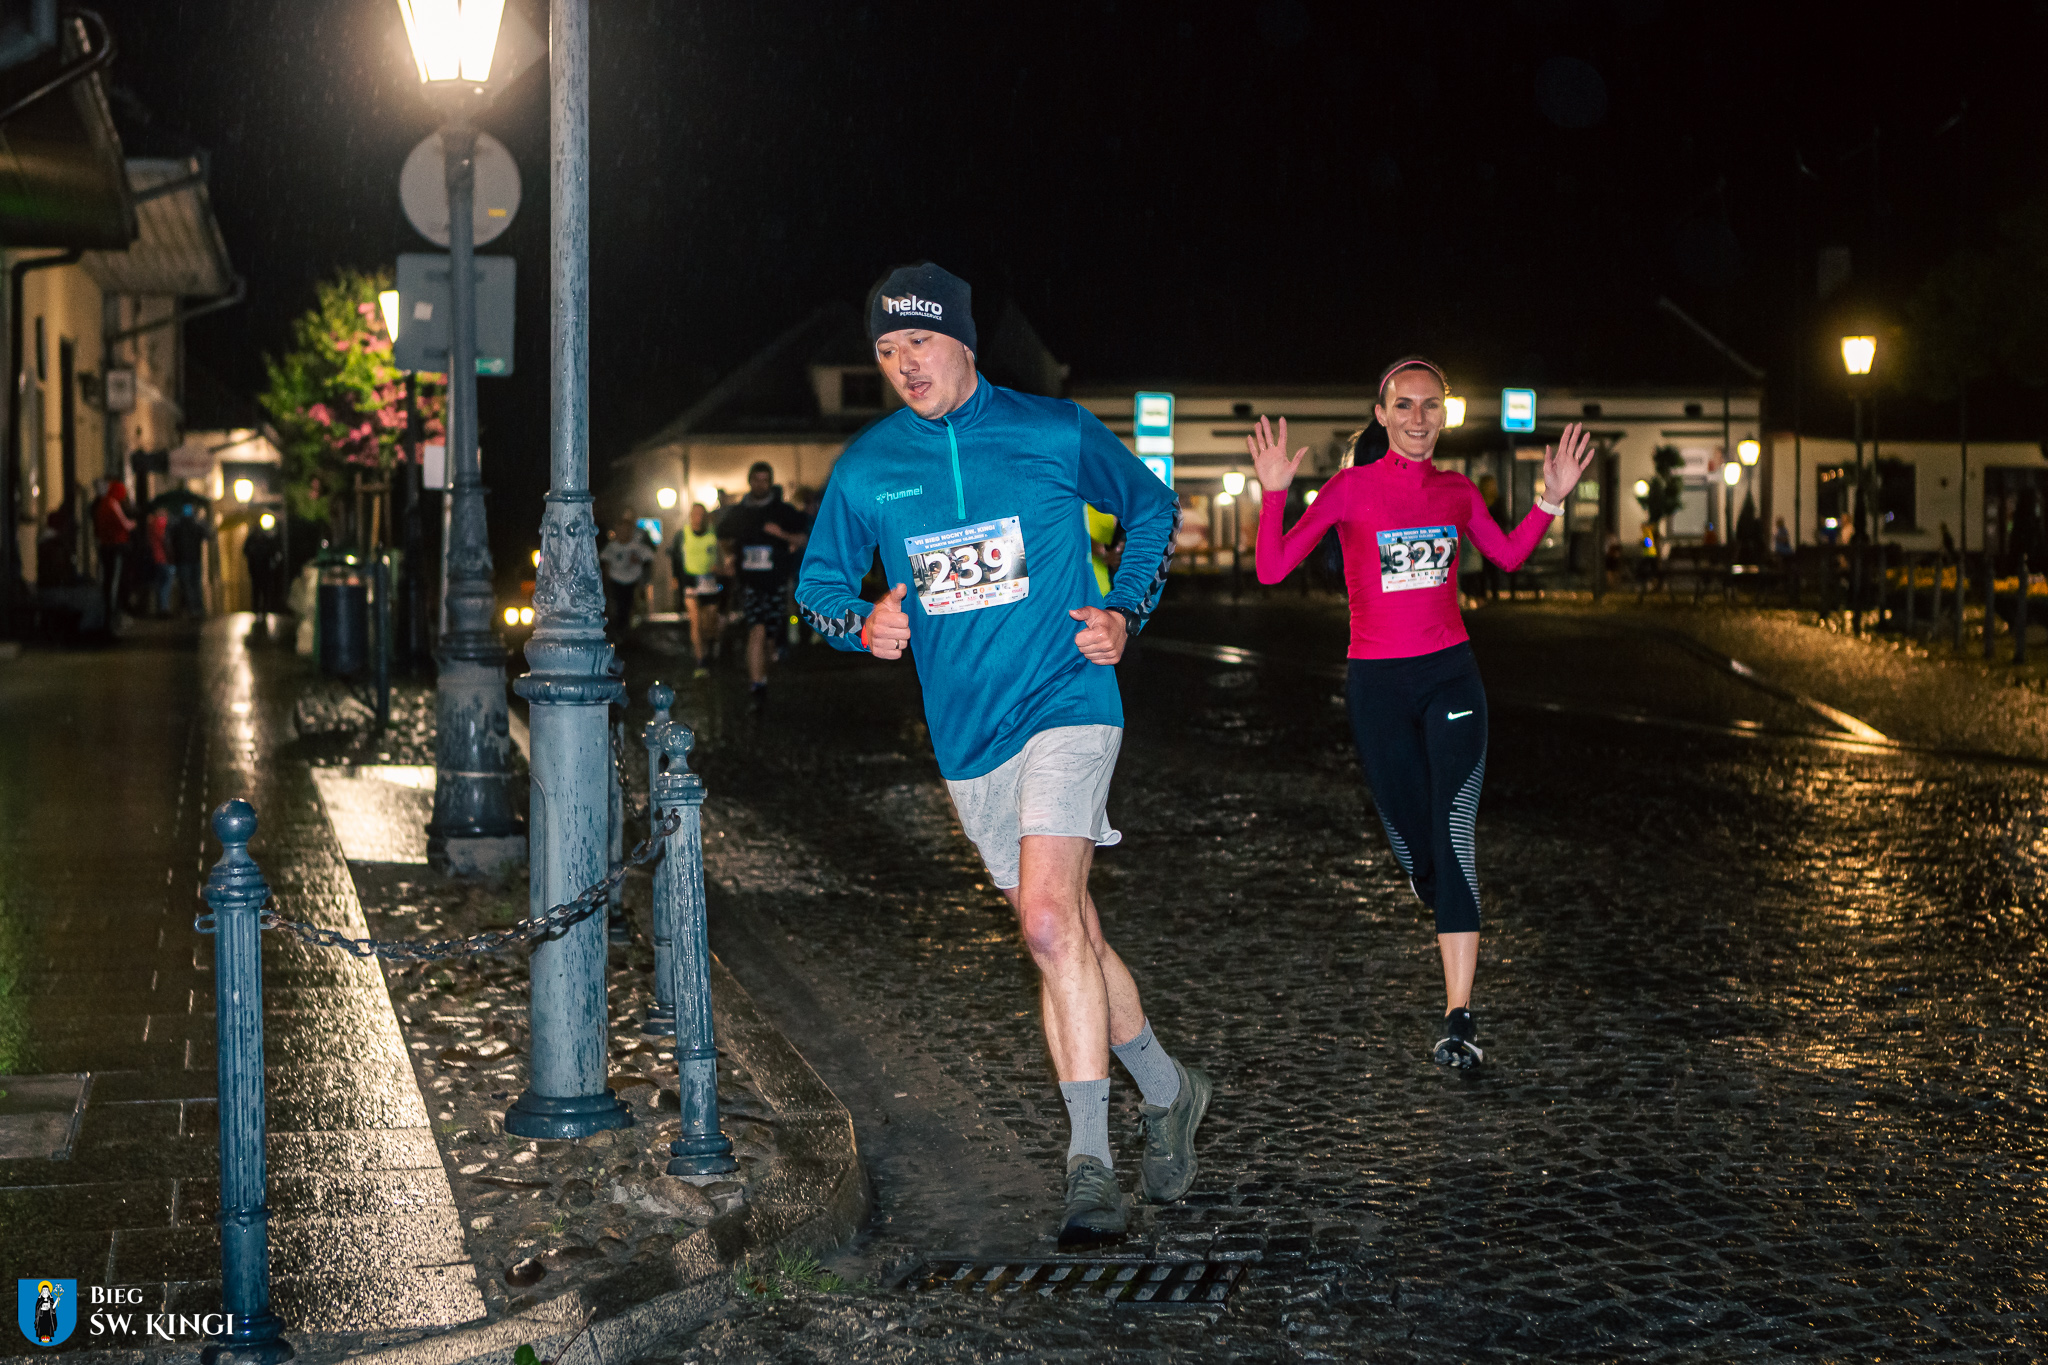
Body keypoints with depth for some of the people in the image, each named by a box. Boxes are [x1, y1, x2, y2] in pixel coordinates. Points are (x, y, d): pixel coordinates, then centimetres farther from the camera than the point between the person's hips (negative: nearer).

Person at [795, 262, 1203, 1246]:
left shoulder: (1056, 433, -2)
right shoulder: (865, 470, 4)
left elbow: (1154, 509, 13)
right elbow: (817, 586, 14)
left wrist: (1123, 613, -2)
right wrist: (865, 626, -8)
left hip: (1064, 704, -5)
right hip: (964, 734, 5)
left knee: (1050, 919, -22)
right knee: (1065, 935, 13)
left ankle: (1090, 1165, -18)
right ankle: (1168, 1092, 34)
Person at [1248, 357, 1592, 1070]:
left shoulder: (1457, 492, 5)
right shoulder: (1349, 489, -4)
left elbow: (1509, 555, 23)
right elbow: (1272, 569, -7)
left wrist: (1552, 498, 9)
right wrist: (1274, 493, -21)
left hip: (1450, 675, 1)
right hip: (1378, 684, -1)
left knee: (1454, 832, -14)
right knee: (1413, 842, 7)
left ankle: (1459, 1017, -17)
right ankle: (1453, 918, 45)